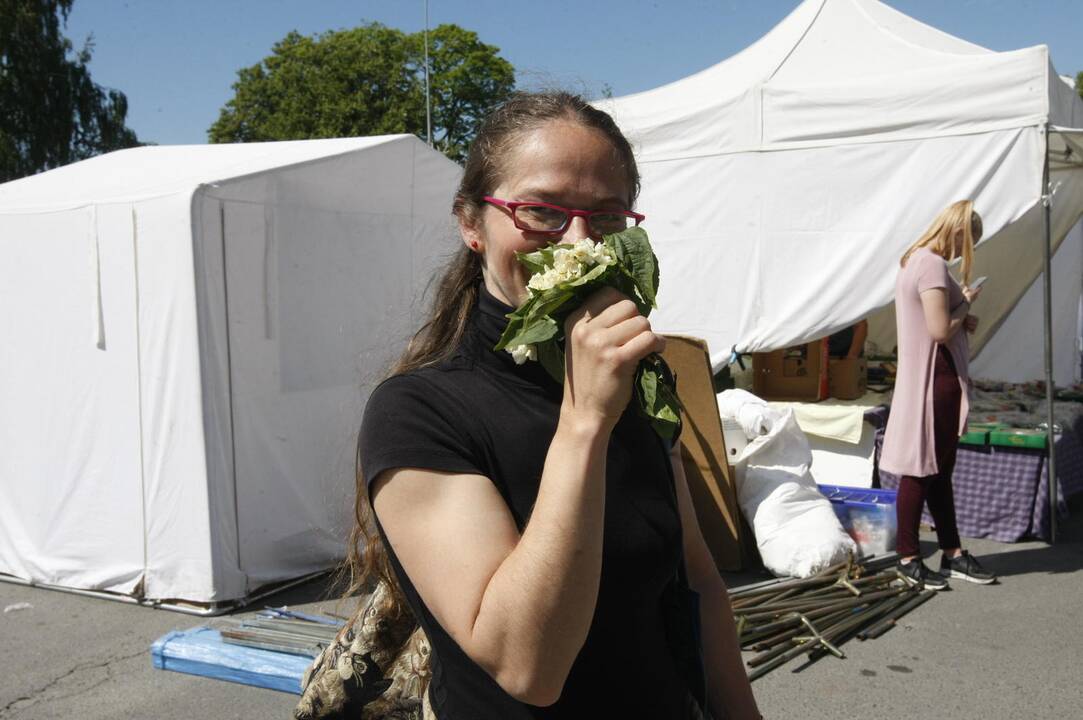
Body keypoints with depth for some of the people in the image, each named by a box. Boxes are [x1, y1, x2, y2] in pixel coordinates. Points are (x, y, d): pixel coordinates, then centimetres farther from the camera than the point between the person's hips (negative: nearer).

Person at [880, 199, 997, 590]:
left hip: (937, 381, 11)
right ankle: (908, 556, 8)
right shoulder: (933, 266, -18)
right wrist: (965, 303, -8)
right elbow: (940, 331, -24)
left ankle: (952, 553, 24)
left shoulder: (917, 261, 13)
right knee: (921, 470, -1)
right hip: (932, 382, -11)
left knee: (939, 470, 15)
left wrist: (962, 318, 6)